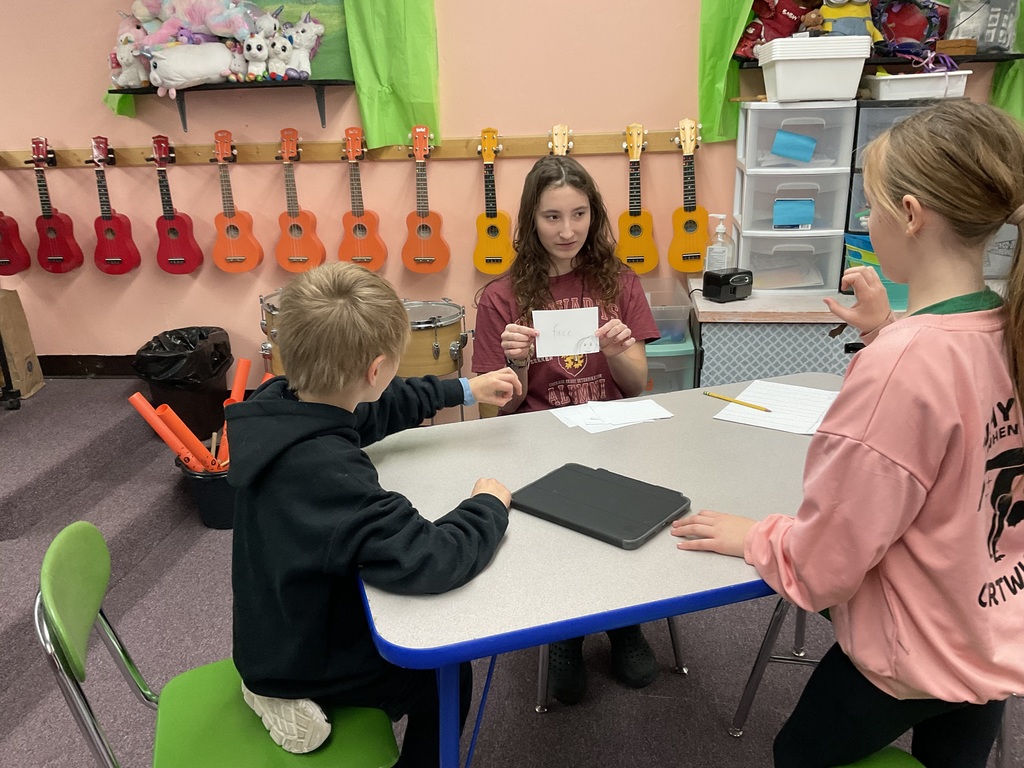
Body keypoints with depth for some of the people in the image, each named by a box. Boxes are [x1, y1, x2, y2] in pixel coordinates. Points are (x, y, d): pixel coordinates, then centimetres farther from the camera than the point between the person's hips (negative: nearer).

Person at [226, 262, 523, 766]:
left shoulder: (278, 403, -13)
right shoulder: (324, 468, -41)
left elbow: (374, 408, 6)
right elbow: (426, 560, -46)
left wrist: (463, 390, 11)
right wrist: (488, 507, -26)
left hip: (279, 629, 7)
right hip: (302, 662, -7)